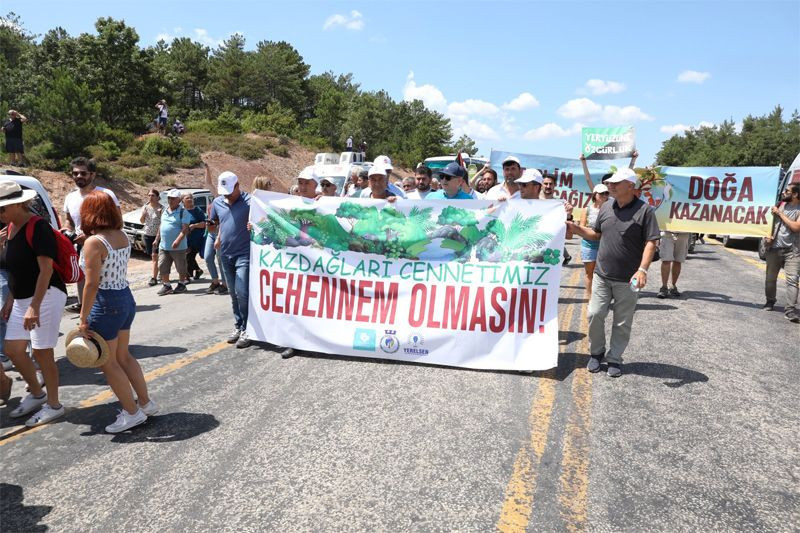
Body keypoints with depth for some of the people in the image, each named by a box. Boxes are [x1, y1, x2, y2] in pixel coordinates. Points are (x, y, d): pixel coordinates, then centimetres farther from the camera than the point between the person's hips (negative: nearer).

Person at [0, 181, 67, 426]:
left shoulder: (38, 228, -16)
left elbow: (46, 269, -21)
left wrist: (34, 307, -24)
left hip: (46, 296, -8)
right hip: (22, 298, 9)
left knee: (41, 352, -1)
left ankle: (53, 405, 14)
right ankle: (37, 394, 30)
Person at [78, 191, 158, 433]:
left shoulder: (94, 242, -18)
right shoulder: (122, 236, 4)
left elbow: (92, 284, -20)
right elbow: (120, 271, 6)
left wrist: (83, 319, -15)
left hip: (106, 304, -8)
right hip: (126, 298, 8)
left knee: (108, 363, 8)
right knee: (123, 356, 21)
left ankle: (132, 412, 15)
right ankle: (146, 403, 28)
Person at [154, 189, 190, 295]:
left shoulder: (183, 212, -10)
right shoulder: (165, 211, 12)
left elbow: (185, 228, -19)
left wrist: (178, 240, -31)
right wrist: (157, 239, 21)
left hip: (178, 247, -6)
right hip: (163, 246, 6)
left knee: (181, 267, 7)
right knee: (162, 266, 3)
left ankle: (181, 284, 23)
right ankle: (166, 285, 13)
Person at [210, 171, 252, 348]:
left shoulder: (249, 202, -13)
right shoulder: (217, 202, 6)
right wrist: (219, 237, 12)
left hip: (244, 254, -6)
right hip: (226, 254, 6)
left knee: (242, 293, -10)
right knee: (233, 293, 13)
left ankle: (246, 329, 2)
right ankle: (238, 325, 25)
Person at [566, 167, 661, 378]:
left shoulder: (644, 210, -8)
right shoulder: (606, 208, 8)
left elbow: (651, 242, -12)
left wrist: (642, 269, -22)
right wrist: (576, 229, 2)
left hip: (627, 279, -4)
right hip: (602, 274, 4)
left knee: (622, 323, 7)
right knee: (595, 315, 4)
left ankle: (615, 358, 21)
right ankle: (596, 353, 23)